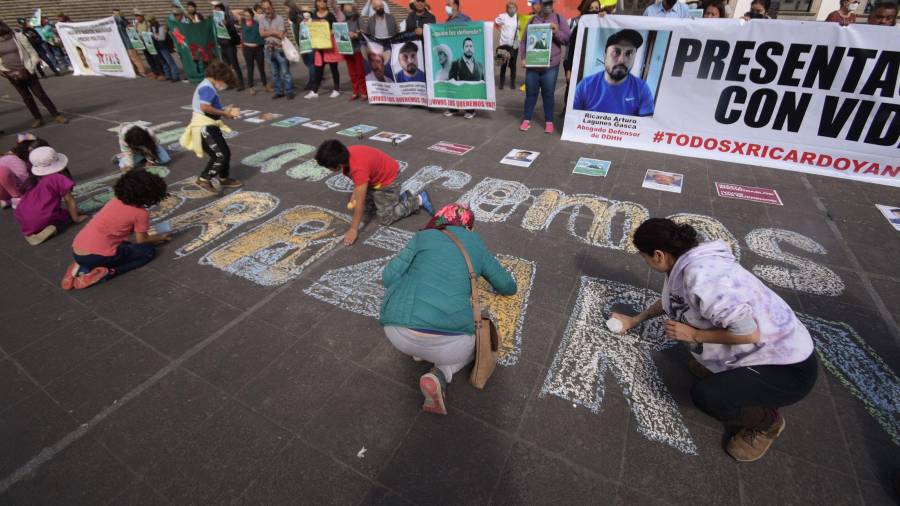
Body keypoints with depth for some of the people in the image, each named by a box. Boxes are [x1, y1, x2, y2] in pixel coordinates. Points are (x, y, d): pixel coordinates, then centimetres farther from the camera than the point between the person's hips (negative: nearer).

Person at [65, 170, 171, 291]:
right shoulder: (141, 213, -8)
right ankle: (105, 273, -7)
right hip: (95, 256, -8)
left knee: (125, 245, 33)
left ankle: (83, 267, 13)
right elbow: (141, 241, 4)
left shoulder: (115, 200, 13)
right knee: (148, 251, 8)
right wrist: (160, 238, 24)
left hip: (77, 252, 8)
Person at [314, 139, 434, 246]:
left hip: (388, 178, -8)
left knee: (385, 219, -4)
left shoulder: (358, 168, -39)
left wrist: (353, 230, -31)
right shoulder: (346, 156, -15)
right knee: (368, 209, 16)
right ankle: (401, 197, 24)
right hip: (374, 176, 9)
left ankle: (419, 200, 6)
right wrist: (354, 195, -7)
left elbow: (359, 202, -36)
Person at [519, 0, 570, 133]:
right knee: (530, 93, 7)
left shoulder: (559, 19, 5)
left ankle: (549, 121, 13)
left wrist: (556, 32, -14)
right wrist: (523, 57, -2)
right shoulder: (532, 20, 9)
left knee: (548, 94, 4)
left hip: (550, 65, -1)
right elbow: (524, 40, 9)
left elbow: (568, 39, 2)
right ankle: (526, 120, 17)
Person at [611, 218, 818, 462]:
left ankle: (767, 421, 6)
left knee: (705, 396, -23)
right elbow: (670, 300, 17)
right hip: (765, 349, 9)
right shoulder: (688, 261, -3)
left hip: (789, 368, -9)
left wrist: (693, 334, -19)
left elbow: (750, 334, -30)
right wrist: (634, 320, 23)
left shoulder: (701, 277, -32)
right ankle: (722, 368, 22)